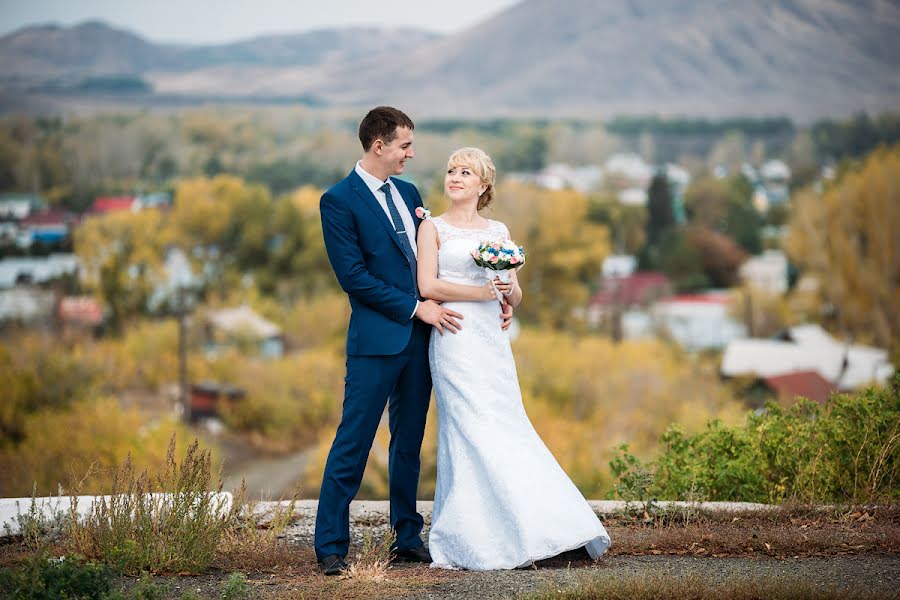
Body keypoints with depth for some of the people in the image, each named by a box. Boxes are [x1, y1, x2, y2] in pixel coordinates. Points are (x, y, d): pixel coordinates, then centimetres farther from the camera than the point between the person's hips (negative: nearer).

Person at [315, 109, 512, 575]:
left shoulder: (409, 194, 14)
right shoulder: (339, 200, -8)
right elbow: (353, 275, -13)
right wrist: (416, 308, -13)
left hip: (420, 336, 7)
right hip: (376, 340, -7)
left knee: (409, 444, 12)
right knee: (352, 445, -3)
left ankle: (408, 538, 20)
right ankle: (331, 546, 3)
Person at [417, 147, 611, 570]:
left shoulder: (498, 231, 17)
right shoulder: (433, 228, 6)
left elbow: (516, 298, 16)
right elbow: (427, 285, -7)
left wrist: (509, 288, -7)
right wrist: (481, 291, -11)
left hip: (492, 341, 4)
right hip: (455, 341, -4)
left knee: (505, 431, -1)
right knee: (474, 433, -9)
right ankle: (475, 542, -4)